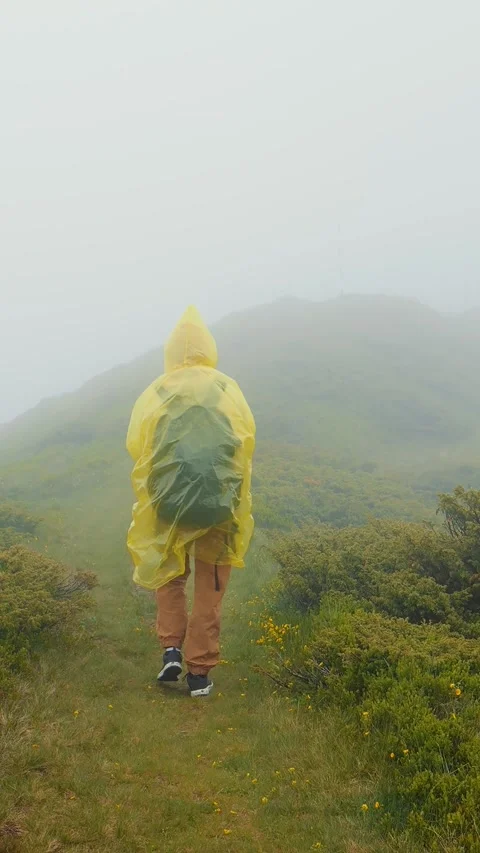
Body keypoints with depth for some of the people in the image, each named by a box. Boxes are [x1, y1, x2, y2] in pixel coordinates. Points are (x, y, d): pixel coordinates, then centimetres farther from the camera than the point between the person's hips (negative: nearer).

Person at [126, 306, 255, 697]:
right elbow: (246, 444, -1)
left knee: (170, 576, 23)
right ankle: (200, 672, 13)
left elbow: (136, 447, -2)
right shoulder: (229, 391, -2)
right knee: (209, 590, 11)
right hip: (220, 503, 0)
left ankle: (172, 650, 10)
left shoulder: (155, 394, -2)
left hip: (168, 504, 0)